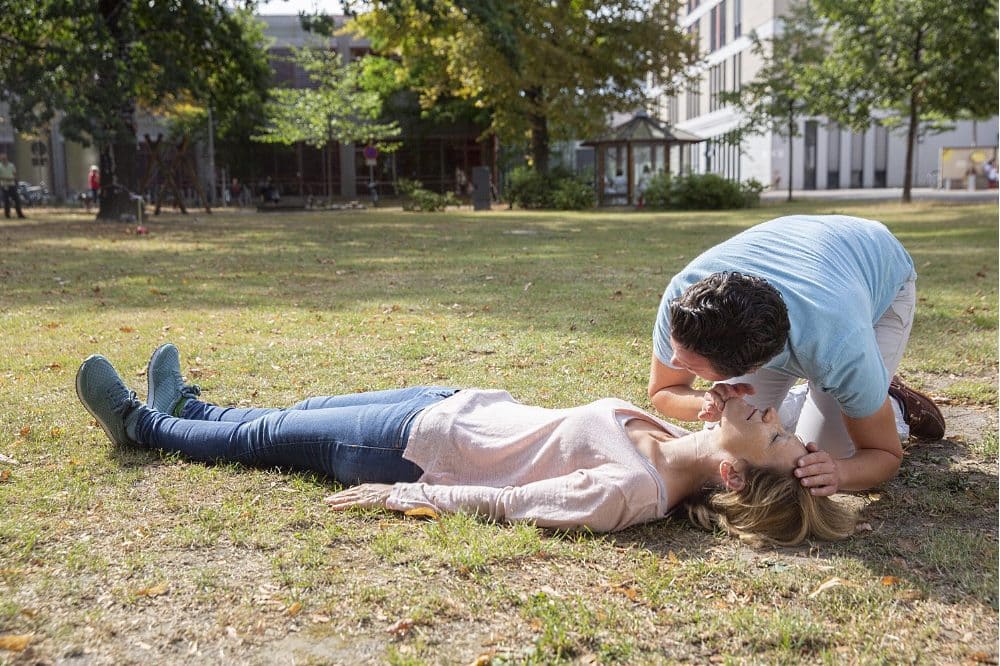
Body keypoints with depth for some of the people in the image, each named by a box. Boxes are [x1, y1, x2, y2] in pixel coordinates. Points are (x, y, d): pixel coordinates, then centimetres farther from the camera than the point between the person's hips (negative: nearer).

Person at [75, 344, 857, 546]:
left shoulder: (628, 491, -35)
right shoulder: (683, 443, -13)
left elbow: (504, 501, -27)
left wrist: (394, 496, -20)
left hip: (422, 446, -7)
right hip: (467, 406, 7)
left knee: (265, 436, 15)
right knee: (294, 414, 25)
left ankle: (142, 423, 43)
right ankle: (181, 406, 52)